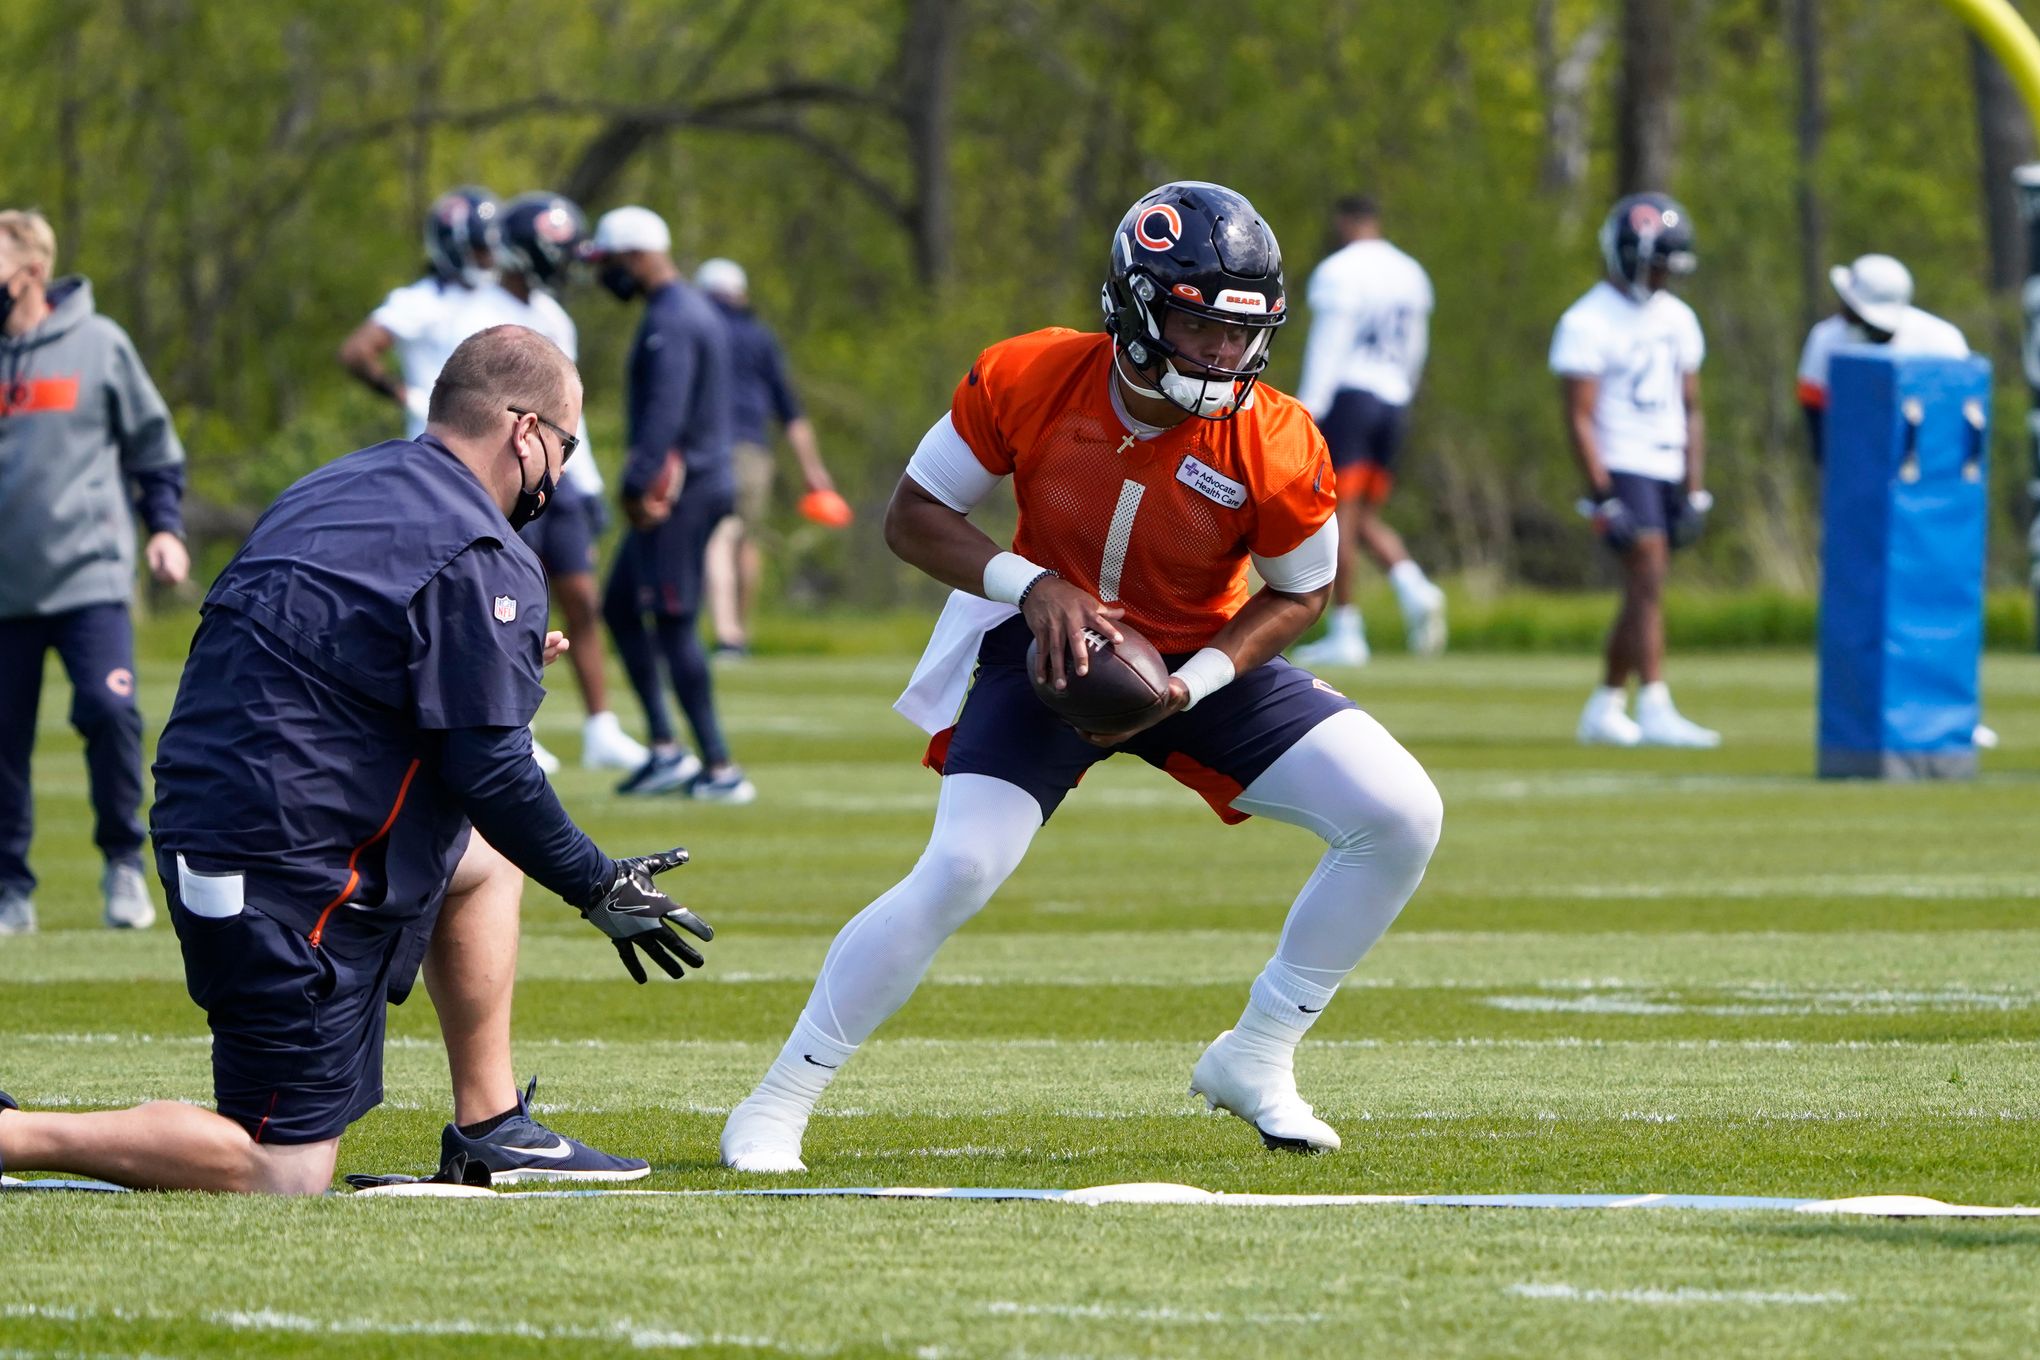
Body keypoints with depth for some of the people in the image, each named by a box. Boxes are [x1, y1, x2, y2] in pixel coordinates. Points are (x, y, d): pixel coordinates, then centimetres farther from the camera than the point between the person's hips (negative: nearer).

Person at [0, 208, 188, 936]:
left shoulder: (98, 344, 2)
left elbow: (153, 442, 10)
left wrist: (164, 527, 2)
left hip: (90, 574, -2)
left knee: (109, 709, -16)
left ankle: (124, 862, 2)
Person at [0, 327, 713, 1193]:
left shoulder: (334, 489, 15)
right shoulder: (484, 561, -12)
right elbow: (489, 771, -14)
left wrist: (495, 669, 27)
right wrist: (599, 890, -3)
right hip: (287, 873, -10)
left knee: (484, 864, 28)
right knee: (284, 1175, -8)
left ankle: (490, 1131, 28)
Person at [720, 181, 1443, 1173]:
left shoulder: (1273, 446, -21)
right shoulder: (1027, 382, -21)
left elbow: (1302, 591, -4)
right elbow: (913, 515, -11)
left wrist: (1198, 681, -20)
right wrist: (1030, 585, -27)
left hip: (1200, 660, 3)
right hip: (1049, 648, -2)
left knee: (1401, 819, -11)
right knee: (960, 870, -23)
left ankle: (1253, 1063, 3)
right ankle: (777, 1107, -9)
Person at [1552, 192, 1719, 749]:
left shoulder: (1676, 320, 13)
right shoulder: (1589, 324, -10)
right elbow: (1579, 419, -13)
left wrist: (1694, 492, 11)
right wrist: (1603, 498, -19)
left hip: (1668, 469, 7)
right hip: (1622, 468, -7)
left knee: (1643, 592, 9)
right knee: (1648, 580, -16)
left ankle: (1605, 708, 19)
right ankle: (1655, 711, -18)